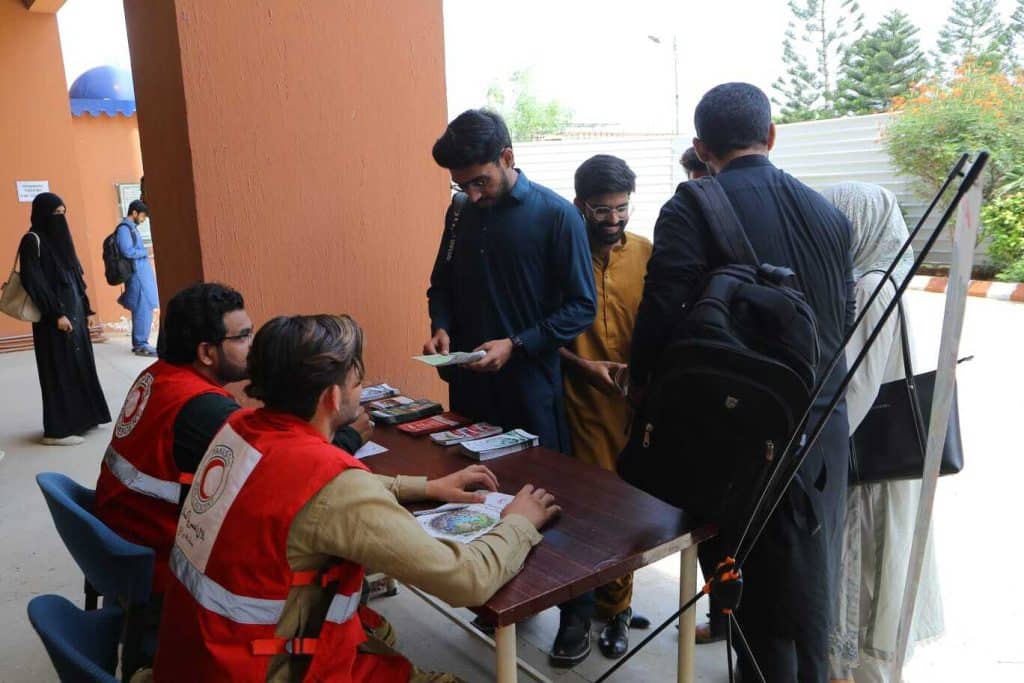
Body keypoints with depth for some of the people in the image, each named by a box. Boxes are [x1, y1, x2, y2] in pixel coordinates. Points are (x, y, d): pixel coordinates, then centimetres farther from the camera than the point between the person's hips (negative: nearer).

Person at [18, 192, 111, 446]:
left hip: (73, 312, 9)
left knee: (80, 366, 12)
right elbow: (34, 282, -18)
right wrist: (56, 314, -21)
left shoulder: (58, 238, 14)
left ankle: (79, 418, 22)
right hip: (55, 317, -9)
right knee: (60, 371, -5)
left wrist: (84, 308, 14)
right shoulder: (33, 241, -11)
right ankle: (57, 430, 0)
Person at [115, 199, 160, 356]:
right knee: (143, 310, -9)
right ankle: (141, 344, -5)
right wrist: (145, 252, -6)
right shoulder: (124, 228, -10)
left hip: (142, 275, 9)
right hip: (137, 275, -9)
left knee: (141, 310, 11)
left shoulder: (131, 228, 18)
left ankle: (139, 343, 16)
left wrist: (144, 254, 5)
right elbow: (127, 251, -19)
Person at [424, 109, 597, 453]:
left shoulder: (557, 215, -9)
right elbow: (441, 285, 17)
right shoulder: (461, 213, 5)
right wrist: (441, 327, -3)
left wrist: (515, 345, -17)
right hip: (467, 382, 4)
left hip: (530, 386, -4)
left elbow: (581, 307, -9)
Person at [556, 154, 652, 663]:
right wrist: (582, 365, -12)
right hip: (586, 401, -2)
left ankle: (612, 606, 29)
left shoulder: (646, 253, 3)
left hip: (639, 399, 2)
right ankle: (579, 612, 19)